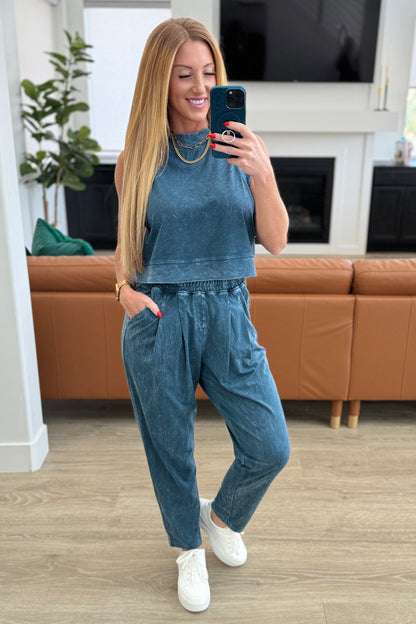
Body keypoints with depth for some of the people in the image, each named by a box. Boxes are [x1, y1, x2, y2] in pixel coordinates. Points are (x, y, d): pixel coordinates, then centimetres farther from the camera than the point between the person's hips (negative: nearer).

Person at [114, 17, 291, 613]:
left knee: (270, 448, 0)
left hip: (227, 312, 1)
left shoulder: (241, 148, 0)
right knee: (170, 447, 13)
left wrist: (262, 175, -19)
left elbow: (275, 241, -4)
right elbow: (126, 243, 11)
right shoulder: (137, 159, 0)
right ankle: (189, 548, 42)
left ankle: (222, 515, 35)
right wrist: (123, 286, -8)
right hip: (157, 318, 0)